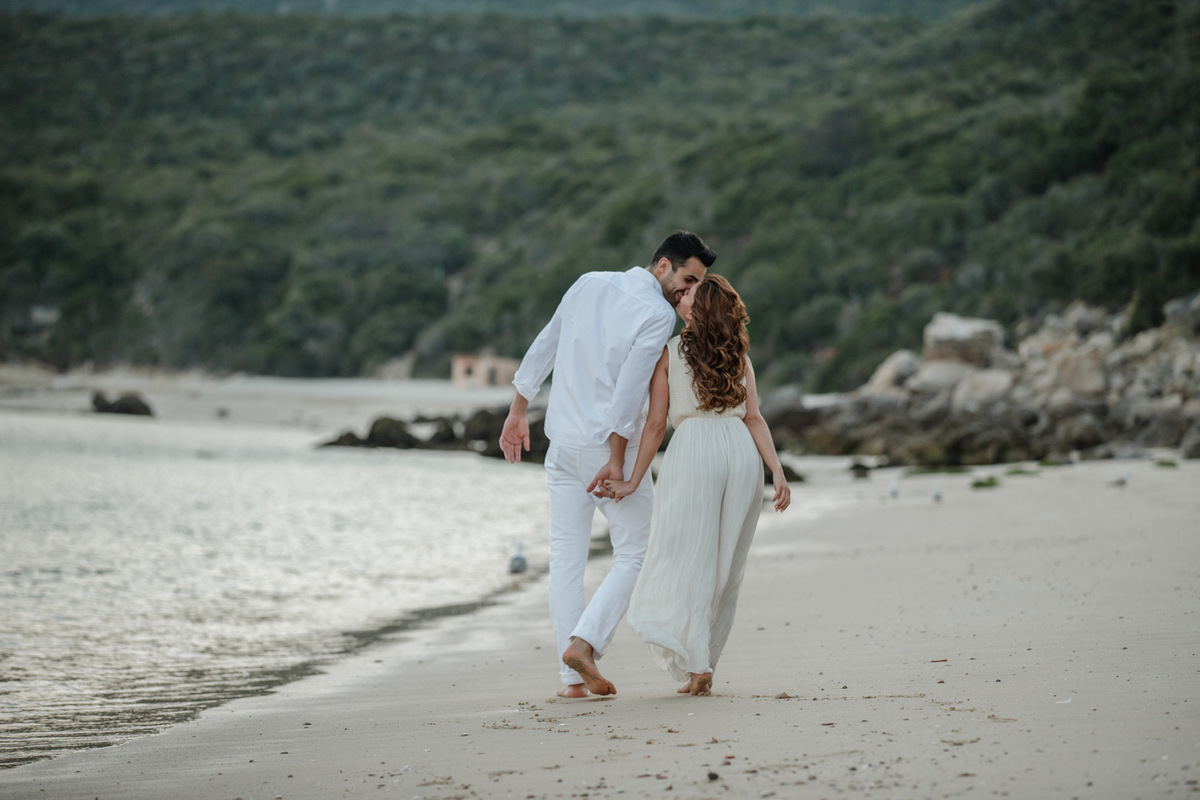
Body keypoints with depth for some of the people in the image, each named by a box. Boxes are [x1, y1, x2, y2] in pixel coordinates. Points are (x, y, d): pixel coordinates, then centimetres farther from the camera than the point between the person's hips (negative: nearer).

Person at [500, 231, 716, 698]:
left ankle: (573, 677, 5)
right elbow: (630, 389, -18)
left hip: (563, 444, 6)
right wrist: (616, 459, -16)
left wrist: (519, 411, 21)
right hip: (608, 446, -6)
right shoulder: (658, 314, -11)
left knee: (566, 558, 7)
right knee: (635, 555, 5)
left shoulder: (589, 284, 9)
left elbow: (543, 347, 13)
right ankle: (584, 642, -13)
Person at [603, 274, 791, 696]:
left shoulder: (668, 353, 5)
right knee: (724, 568, 11)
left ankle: (695, 665, -11)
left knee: (685, 562, 1)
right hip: (742, 454, 4)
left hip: (693, 448, -4)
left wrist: (634, 481, 4)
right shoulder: (739, 357, 15)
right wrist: (778, 471, -1)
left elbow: (656, 424, 2)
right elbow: (754, 418, 4)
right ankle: (702, 667, 12)